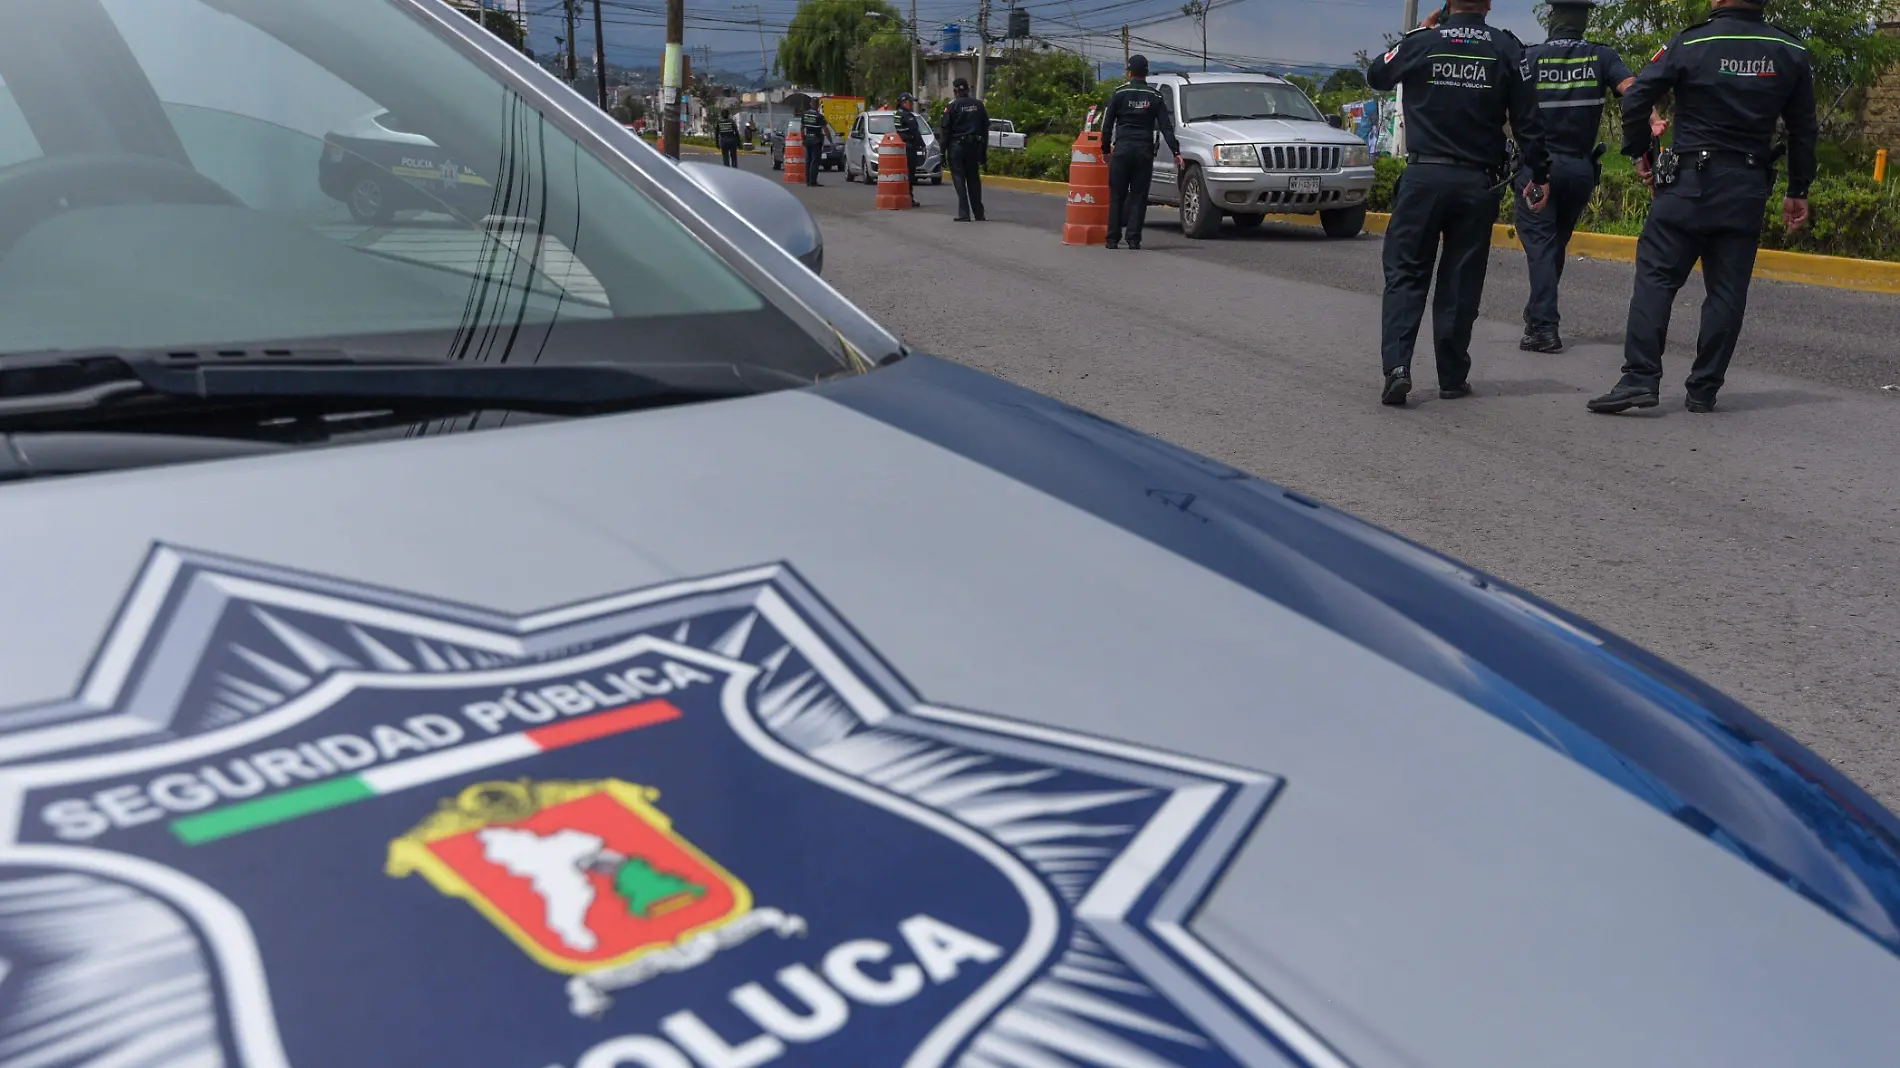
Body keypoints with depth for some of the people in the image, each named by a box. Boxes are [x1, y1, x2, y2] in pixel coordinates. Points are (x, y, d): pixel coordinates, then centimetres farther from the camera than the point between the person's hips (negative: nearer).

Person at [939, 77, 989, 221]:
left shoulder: (951, 106, -6)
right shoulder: (979, 105, 8)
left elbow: (945, 130, -7)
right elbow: (985, 129, 10)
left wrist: (943, 150, -4)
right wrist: (984, 151, 14)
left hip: (957, 146, -4)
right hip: (975, 146, 4)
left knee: (959, 180, -1)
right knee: (974, 180, 12)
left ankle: (964, 214, -7)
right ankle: (979, 214, 14)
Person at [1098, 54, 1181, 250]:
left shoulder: (1119, 93, 2)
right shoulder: (1155, 96, 7)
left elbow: (1107, 124, 2)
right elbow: (1166, 126, 2)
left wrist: (1106, 149, 9)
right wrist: (1176, 151, 0)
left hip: (1122, 150, -1)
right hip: (1145, 151, 1)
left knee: (1116, 196, 3)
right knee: (1139, 196, 4)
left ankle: (1113, 239, 1)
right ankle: (1133, 239, -1)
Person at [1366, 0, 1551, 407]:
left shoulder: (1421, 42, -2)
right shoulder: (1507, 48, 0)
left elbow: (1376, 76, 17)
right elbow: (1527, 119, 0)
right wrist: (1540, 175, 9)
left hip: (1423, 176, -1)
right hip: (1478, 183, 1)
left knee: (1405, 273, 4)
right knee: (1461, 281, 8)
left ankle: (1396, 365, -13)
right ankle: (1453, 378, 13)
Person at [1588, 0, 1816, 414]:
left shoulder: (1689, 44, -5)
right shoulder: (1791, 53, 6)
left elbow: (1635, 100, -7)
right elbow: (1804, 129, 11)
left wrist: (1639, 152, 8)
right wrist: (1798, 190, 19)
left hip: (1689, 182, -3)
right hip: (1749, 189, 3)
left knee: (1656, 276, -2)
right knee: (1727, 289, 6)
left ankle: (1640, 378, -13)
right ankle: (1703, 389, 8)